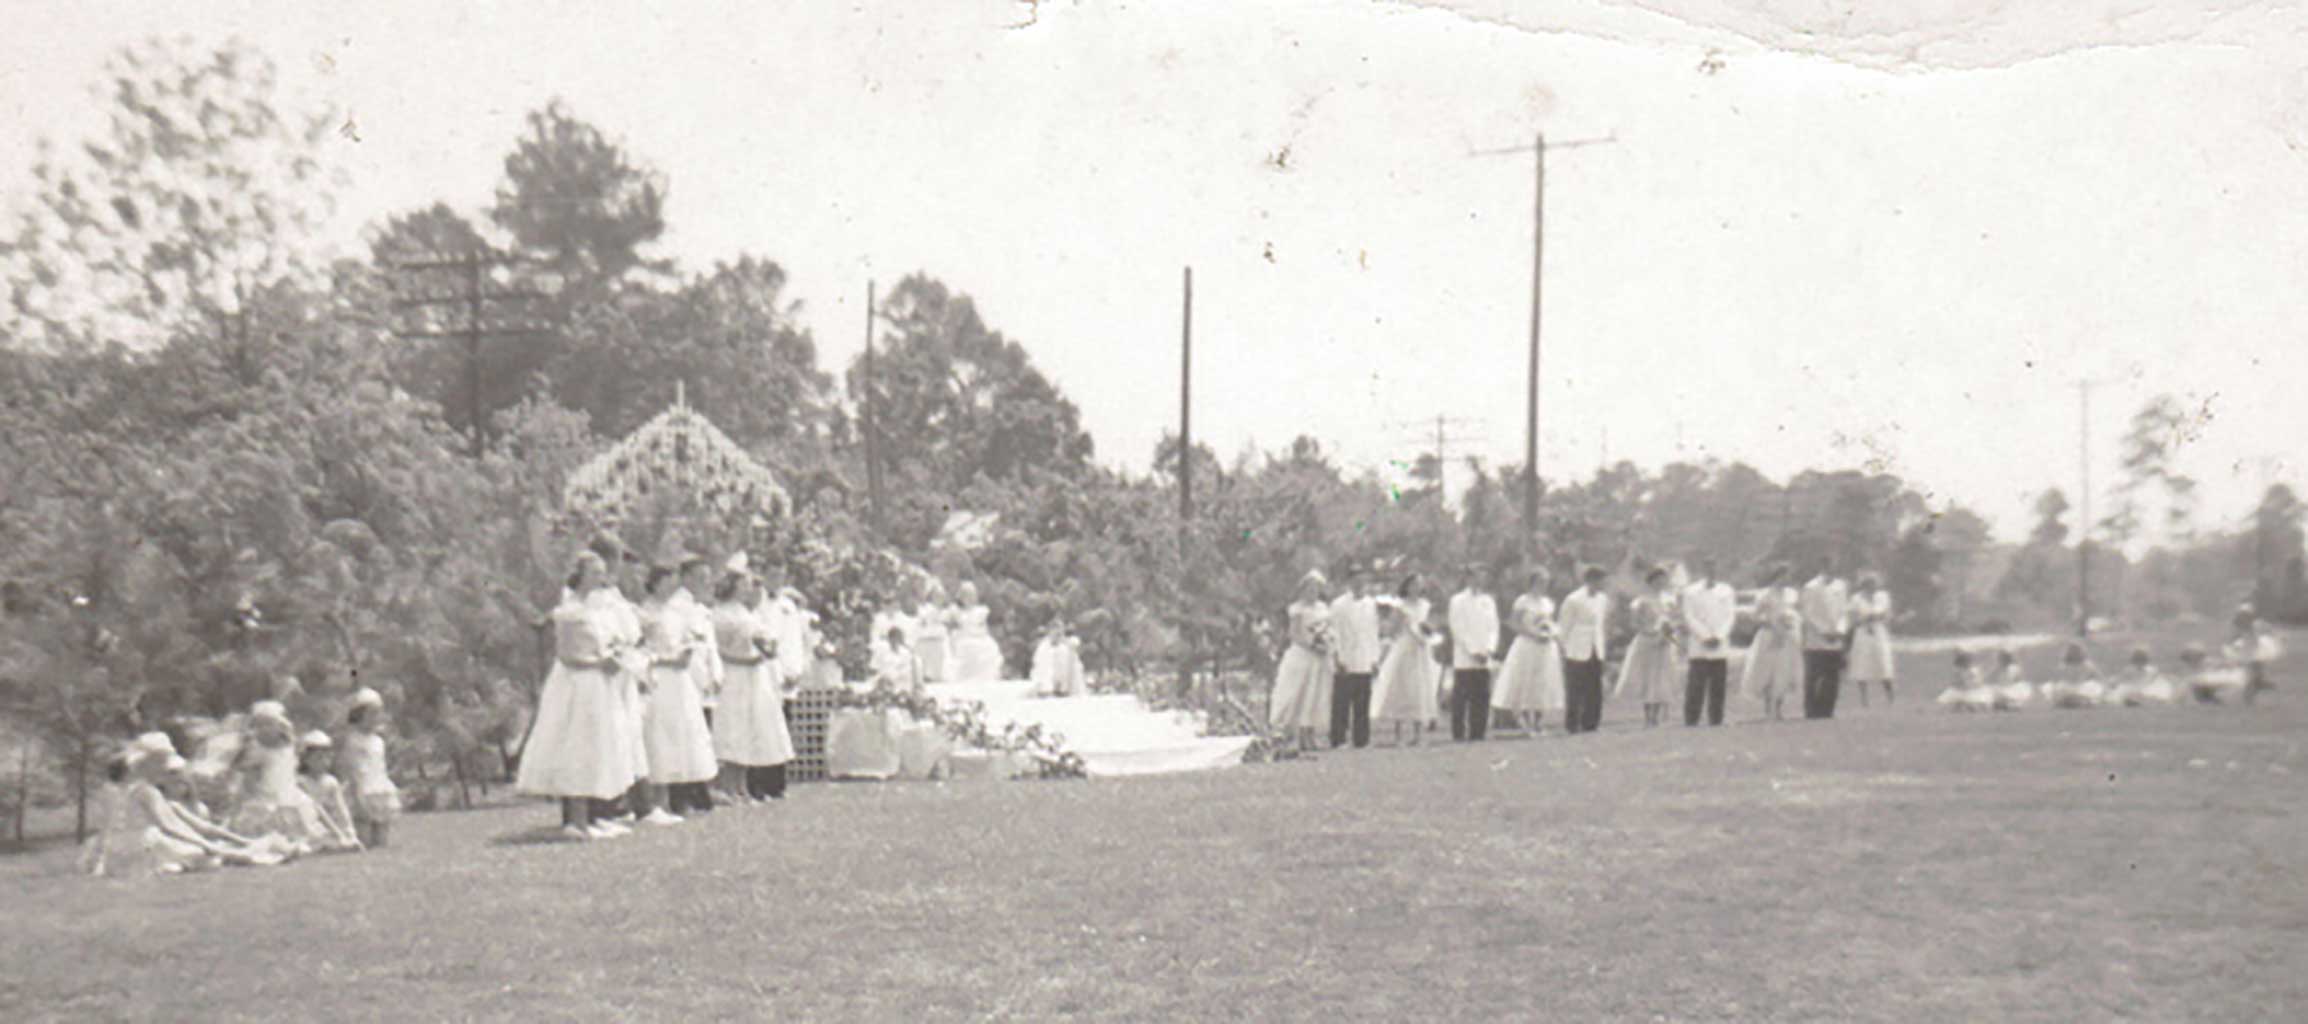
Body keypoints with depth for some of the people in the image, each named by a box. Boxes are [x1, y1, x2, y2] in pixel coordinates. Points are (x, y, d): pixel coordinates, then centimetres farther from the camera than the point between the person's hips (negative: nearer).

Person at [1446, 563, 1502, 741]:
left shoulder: (1488, 601, 14)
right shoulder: (1458, 600, -1)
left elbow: (1494, 627, 12)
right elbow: (1458, 630, -6)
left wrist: (1490, 649, -5)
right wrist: (1473, 652, -12)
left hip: (1484, 661, 5)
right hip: (1463, 660, -5)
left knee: (1482, 700, 4)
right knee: (1460, 700, -4)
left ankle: (1478, 734, 9)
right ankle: (1459, 736, 0)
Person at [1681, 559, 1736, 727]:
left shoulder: (1727, 591, 12)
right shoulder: (1691, 591, 6)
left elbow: (1730, 615, 6)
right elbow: (1689, 617, -1)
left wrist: (1718, 636, -8)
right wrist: (1706, 637, -11)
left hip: (1721, 648, 2)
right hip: (1698, 648, -2)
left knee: (1718, 690, 1)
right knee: (1695, 690, -6)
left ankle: (1716, 723, 6)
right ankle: (1690, 723, -4)